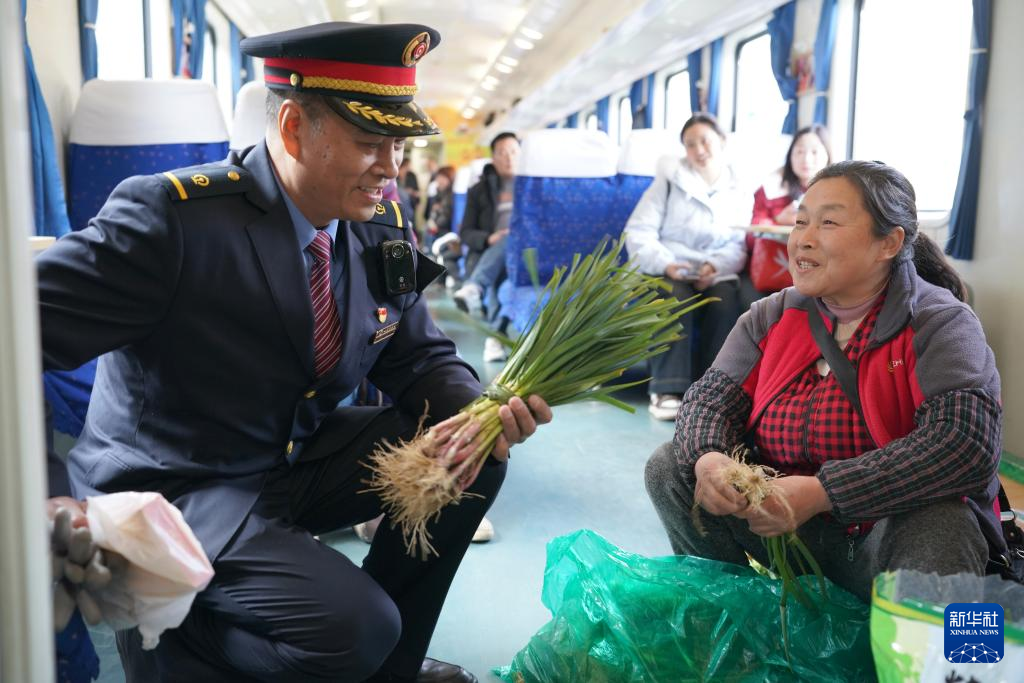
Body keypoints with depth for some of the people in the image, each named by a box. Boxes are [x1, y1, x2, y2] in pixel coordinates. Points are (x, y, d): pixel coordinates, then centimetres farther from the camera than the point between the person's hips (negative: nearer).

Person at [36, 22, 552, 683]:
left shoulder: (384, 225, -3)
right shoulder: (172, 215, -24)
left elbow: (419, 356, 4)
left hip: (303, 459, 8)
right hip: (175, 491, -7)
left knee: (474, 452, -4)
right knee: (353, 629, -24)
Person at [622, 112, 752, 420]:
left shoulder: (739, 192, 13)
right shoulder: (669, 179, 7)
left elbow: (741, 245, 3)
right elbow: (638, 233, -2)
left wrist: (717, 266, -18)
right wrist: (665, 264, -18)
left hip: (716, 274, 2)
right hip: (668, 271, -2)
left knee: (726, 302, -31)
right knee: (676, 298, -35)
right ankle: (668, 389, -35)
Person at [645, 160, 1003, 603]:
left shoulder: (941, 324, -12)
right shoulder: (772, 317, 3)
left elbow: (967, 443, -27)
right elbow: (710, 400, 0)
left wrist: (820, 493, -33)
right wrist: (707, 460, -26)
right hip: (781, 524, 5)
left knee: (939, 526, -37)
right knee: (669, 467, -9)